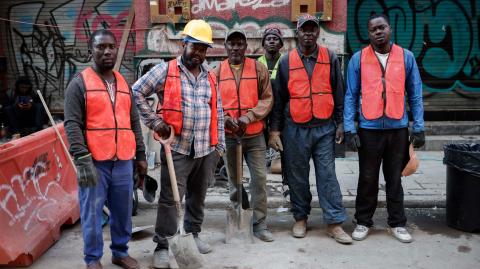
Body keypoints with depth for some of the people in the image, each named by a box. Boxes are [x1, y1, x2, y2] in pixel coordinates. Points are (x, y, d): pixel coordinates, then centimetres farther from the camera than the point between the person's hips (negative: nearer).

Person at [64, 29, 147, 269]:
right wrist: (82, 160, -17)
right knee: (92, 213, 4)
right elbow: (72, 124, -9)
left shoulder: (124, 84, 14)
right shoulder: (79, 83, -2)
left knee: (123, 210, 12)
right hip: (94, 161, -4)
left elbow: (134, 122, 16)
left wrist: (140, 155, 13)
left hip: (123, 161, 5)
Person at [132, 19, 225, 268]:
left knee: (198, 196, 15)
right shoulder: (165, 70, -2)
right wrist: (154, 122, -7)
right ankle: (163, 246, 8)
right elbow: (137, 92, -1)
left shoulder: (210, 77, 13)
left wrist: (219, 146, 12)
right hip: (177, 148, -5)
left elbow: (218, 114, 16)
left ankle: (193, 234, 33)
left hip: (206, 149, 5)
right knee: (170, 198, -3)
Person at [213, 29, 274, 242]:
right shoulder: (217, 72, 4)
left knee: (259, 178, -2)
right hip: (228, 135, 1)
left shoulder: (258, 68, 1)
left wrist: (248, 117, -15)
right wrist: (225, 118, -14)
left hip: (254, 134, -1)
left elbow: (267, 98, -3)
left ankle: (259, 224, 10)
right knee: (233, 180, 12)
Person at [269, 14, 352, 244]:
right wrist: (275, 129, 2)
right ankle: (300, 218, 23)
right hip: (295, 129, 0)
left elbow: (338, 93, 8)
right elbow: (278, 98, 5)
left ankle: (334, 222, 9)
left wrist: (340, 123, 4)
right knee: (297, 177, 8)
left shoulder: (330, 58, 4)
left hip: (324, 128, 0)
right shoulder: (286, 61, 3)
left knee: (327, 175, 2)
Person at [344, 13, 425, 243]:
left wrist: (418, 127, 0)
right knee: (367, 179, 9)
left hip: (398, 128, 1)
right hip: (369, 129, -1)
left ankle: (397, 223, 25)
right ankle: (363, 222, 23)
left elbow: (415, 95, 6)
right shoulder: (358, 59, 0)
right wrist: (349, 129, -7)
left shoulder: (406, 57, 4)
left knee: (395, 179, 12)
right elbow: (351, 96, -1)